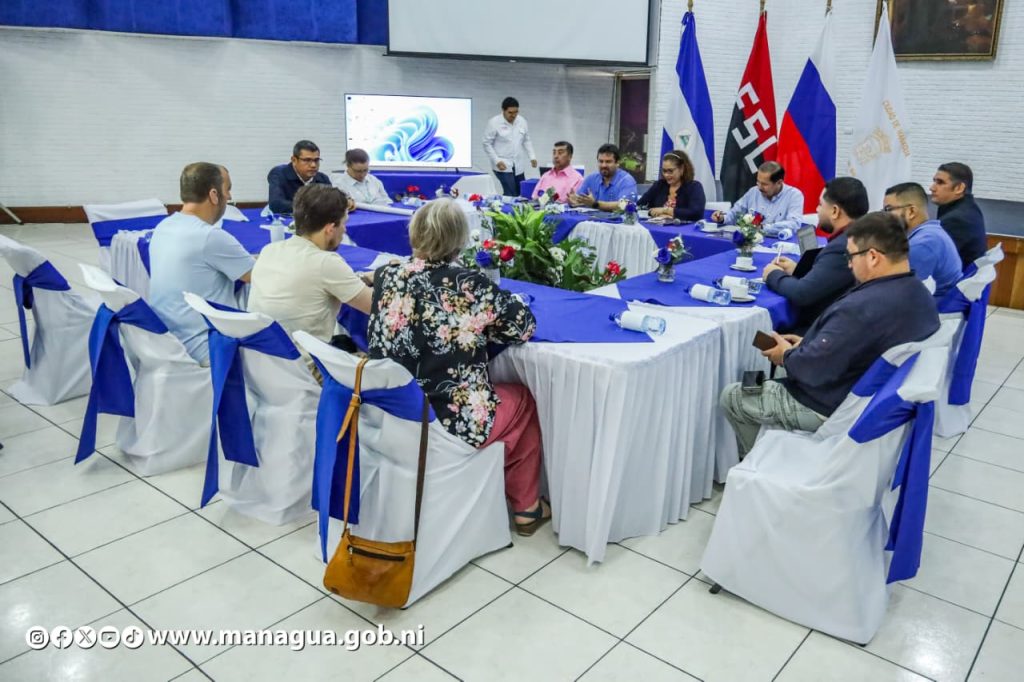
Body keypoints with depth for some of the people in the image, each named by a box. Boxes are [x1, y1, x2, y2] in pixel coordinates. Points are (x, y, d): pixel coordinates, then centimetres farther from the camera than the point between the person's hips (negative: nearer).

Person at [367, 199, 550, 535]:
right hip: (451, 419, -5)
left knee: (500, 392, 32)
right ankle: (526, 507, 35)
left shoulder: (386, 276, -3)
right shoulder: (468, 285, -17)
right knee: (522, 399, 25)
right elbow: (525, 325, -3)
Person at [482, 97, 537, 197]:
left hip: (517, 166, 6)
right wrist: (497, 161, -14)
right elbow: (487, 144, -5)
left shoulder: (522, 121, 5)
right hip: (502, 165, -6)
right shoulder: (494, 123, -9)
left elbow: (526, 141, 16)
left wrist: (532, 157, 4)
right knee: (511, 194, -15)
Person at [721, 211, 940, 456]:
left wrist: (787, 356, -8)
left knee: (730, 396, 9)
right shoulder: (921, 295, -2)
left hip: (834, 408, -9)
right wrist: (807, 345, 6)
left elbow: (814, 369, -28)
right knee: (772, 383, 30)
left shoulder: (860, 308, -34)